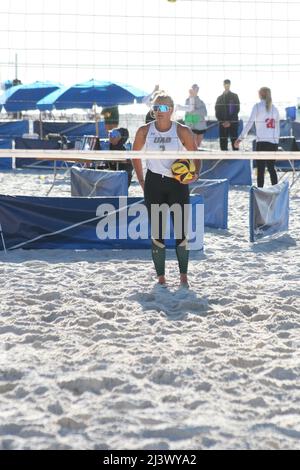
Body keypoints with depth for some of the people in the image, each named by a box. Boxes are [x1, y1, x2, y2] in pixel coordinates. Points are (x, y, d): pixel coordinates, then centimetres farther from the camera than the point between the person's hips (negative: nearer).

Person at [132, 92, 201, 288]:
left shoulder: (182, 131, -7)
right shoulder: (145, 131, -2)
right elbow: (135, 154, 13)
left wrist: (196, 174, -18)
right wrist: (141, 180, 8)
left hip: (178, 183, -1)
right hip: (154, 183, 1)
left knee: (181, 231, -1)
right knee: (157, 232, 2)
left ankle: (184, 275, 13)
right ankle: (161, 276, 12)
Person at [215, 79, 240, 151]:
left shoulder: (234, 96, 5)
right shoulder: (220, 98, 13)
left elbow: (237, 110, -2)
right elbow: (217, 111, 7)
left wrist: (230, 121, -11)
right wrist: (222, 121, -8)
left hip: (233, 123, -3)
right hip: (222, 123, 3)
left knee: (234, 140, -6)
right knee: (223, 142, 1)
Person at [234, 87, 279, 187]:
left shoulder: (257, 106, -1)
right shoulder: (274, 108, 13)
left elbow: (249, 123, -8)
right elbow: (277, 127, 14)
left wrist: (240, 138, -7)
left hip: (262, 142, -5)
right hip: (274, 143, 5)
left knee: (260, 169, -3)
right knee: (271, 168, 13)